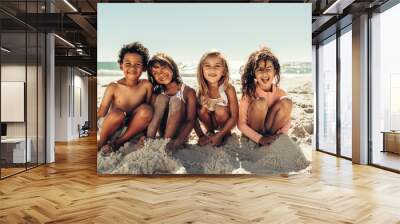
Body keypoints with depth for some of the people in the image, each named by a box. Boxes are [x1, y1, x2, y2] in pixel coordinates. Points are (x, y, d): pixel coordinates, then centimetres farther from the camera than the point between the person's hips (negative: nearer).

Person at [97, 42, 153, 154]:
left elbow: (147, 115, -2)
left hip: (131, 127, 2)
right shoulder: (113, 87, -14)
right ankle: (101, 142, -4)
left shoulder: (146, 86, -11)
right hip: (112, 126, -2)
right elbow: (101, 112, -11)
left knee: (146, 110, -24)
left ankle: (119, 142, -10)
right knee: (118, 114, -34)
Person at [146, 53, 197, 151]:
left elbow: (190, 120, -14)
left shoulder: (188, 92, -4)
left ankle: (165, 143, -32)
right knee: (161, 98, -15)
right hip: (161, 133, 3)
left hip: (178, 134, -3)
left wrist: (179, 141, -30)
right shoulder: (157, 94, 8)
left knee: (176, 100, -23)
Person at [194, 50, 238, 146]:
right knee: (201, 109, -24)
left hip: (226, 123, -2)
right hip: (211, 121, 3)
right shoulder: (201, 91, -18)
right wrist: (201, 136, -21)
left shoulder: (229, 89, -26)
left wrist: (219, 135, -25)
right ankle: (210, 131, 5)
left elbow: (234, 116, -23)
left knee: (220, 110, -30)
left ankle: (226, 134, -2)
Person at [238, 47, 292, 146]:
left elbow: (287, 121, -1)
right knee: (260, 102, -29)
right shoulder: (249, 92, -17)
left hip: (271, 135, 3)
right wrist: (260, 139, -27)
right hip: (252, 136, -3)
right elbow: (241, 124, -17)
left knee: (286, 102, -19)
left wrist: (280, 135, -20)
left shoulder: (280, 93, -9)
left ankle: (270, 137, -8)